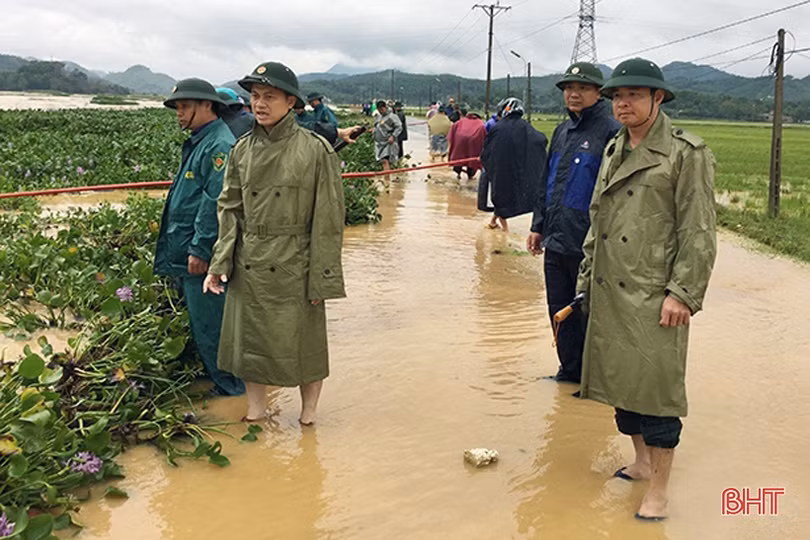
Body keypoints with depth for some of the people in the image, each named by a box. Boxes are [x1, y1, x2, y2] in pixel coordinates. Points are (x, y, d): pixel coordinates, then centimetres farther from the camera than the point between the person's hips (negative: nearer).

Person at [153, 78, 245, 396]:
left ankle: (231, 389, 11)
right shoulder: (199, 143, 16)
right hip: (187, 253, 11)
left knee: (209, 325, -2)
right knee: (200, 322, 19)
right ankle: (220, 379, 32)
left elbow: (215, 201, -23)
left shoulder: (219, 146, -17)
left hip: (201, 256, -11)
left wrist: (200, 250, -23)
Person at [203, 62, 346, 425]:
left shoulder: (316, 150, -10)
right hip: (248, 267, 4)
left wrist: (322, 280, -10)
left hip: (294, 268, -4)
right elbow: (229, 208, 8)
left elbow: (328, 220, -9)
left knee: (302, 344, 8)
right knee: (249, 341, 14)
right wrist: (220, 264, -2)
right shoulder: (243, 149, 4)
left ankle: (308, 415, 29)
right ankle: (256, 413, 33)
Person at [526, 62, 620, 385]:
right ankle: (570, 370, 29)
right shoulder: (562, 131, 15)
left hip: (589, 247, -7)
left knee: (589, 314, 4)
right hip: (555, 242, 7)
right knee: (560, 310, 14)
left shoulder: (610, 132, -9)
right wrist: (538, 226, 18)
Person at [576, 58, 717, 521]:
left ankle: (659, 490, 12)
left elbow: (698, 232, -10)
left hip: (654, 296, -7)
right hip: (611, 293, 7)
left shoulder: (686, 153, -7)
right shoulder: (614, 150, 14)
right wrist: (587, 279, 16)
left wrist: (683, 293, -16)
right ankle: (642, 462, 35)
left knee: (654, 388, -2)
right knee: (621, 380, 15)